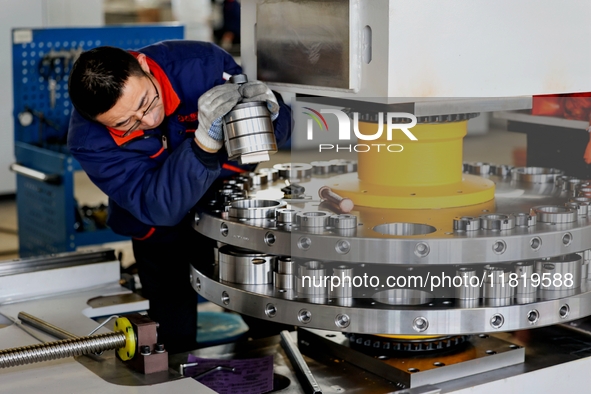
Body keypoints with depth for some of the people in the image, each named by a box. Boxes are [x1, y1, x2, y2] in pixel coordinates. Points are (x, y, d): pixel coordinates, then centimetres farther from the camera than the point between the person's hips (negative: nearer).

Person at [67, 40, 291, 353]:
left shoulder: (202, 64, -27)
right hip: (160, 236, -1)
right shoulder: (89, 142, -29)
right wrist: (207, 139, -49)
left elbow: (278, 133, -14)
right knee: (176, 334, 9)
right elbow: (160, 208, -36)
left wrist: (268, 112, -39)